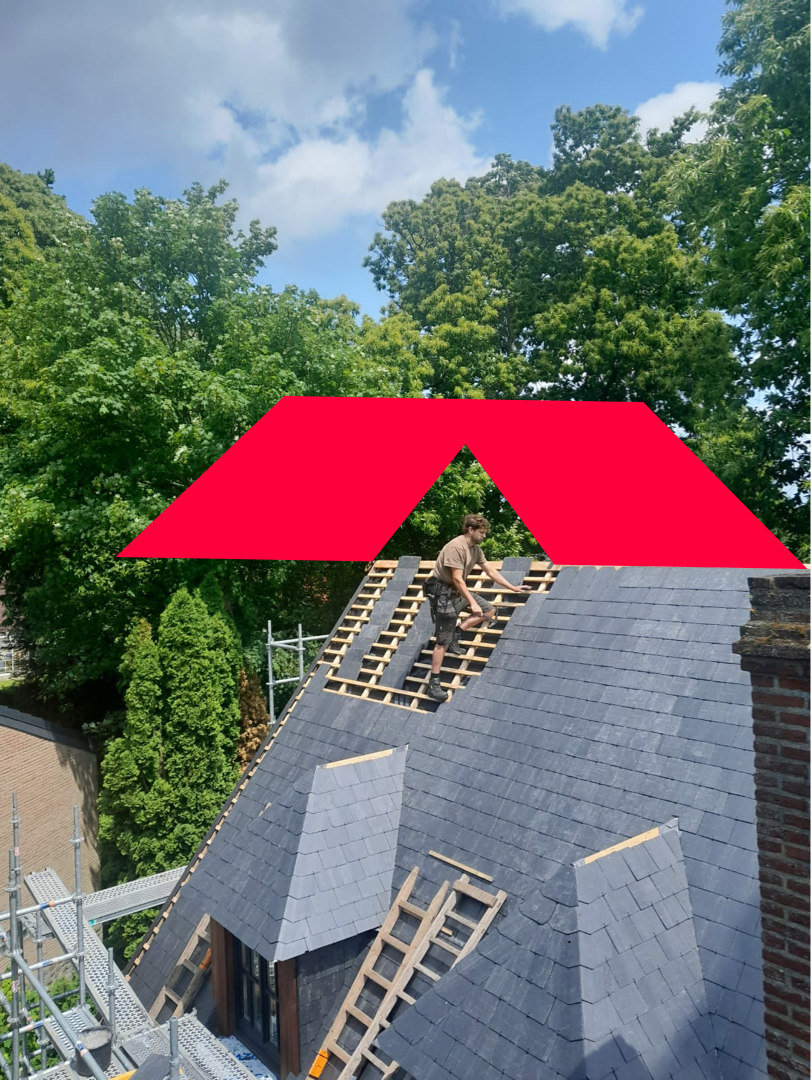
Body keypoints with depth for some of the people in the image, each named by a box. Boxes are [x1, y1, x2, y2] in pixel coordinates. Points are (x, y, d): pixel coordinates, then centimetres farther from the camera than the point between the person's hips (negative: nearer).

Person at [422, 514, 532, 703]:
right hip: (442, 592, -9)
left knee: (489, 611, 9)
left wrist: (513, 587, 12)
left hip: (457, 590, 9)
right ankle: (433, 684, -3)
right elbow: (457, 579, -27)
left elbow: (491, 571, 13)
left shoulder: (476, 549, 5)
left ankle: (455, 635, 10)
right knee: (443, 641, -9)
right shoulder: (456, 547, -24)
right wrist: (472, 603, -28)